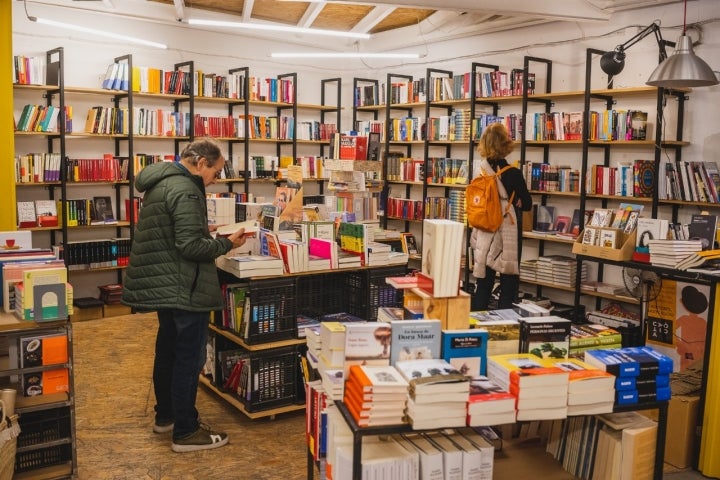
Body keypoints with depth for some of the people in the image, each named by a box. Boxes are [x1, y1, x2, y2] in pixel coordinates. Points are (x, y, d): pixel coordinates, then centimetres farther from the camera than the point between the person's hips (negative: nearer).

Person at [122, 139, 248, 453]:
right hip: (184, 288, -10)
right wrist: (227, 244, -12)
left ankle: (165, 415, 34)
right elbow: (191, 247, -25)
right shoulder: (184, 190, -20)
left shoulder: (161, 182, 12)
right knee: (189, 357, -1)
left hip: (165, 285, 10)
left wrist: (207, 232, 13)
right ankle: (185, 432, 8)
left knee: (168, 351, 20)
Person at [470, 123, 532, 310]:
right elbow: (526, 204, -3)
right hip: (506, 237, -5)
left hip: (484, 236, 5)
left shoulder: (480, 170, -1)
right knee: (508, 287, 6)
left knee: (483, 285, 13)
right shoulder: (512, 174, -14)